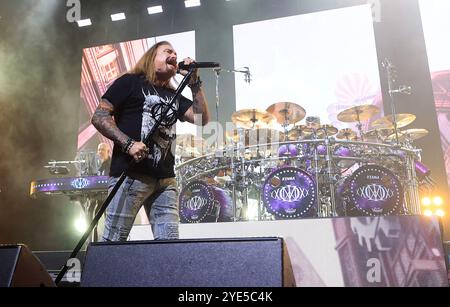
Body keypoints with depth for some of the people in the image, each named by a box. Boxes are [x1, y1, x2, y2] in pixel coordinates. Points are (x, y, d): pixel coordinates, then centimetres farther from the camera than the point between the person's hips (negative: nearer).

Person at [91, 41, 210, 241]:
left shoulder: (174, 96, 23)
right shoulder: (130, 82, 7)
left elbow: (202, 119, 12)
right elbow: (99, 117, -1)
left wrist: (194, 82, 7)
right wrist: (128, 144, -14)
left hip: (165, 179, 6)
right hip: (131, 174, -5)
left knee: (170, 244, -1)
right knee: (113, 241, -5)